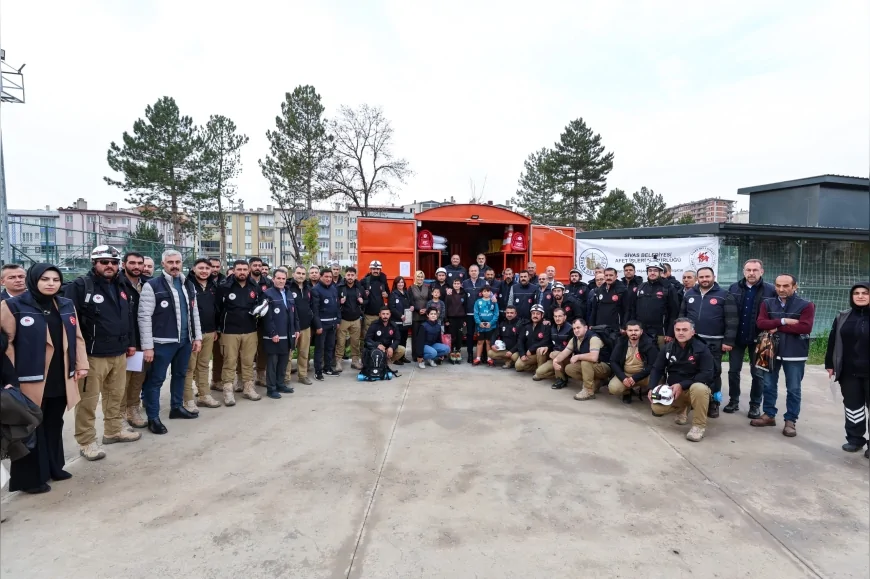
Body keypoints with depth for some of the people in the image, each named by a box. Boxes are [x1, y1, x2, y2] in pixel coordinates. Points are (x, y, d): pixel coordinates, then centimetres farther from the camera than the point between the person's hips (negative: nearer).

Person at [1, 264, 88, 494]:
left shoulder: (66, 305, 9)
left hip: (60, 379, 5)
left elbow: (77, 337, 12)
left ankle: (54, 467, 32)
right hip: (31, 380, -5)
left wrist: (82, 365, 9)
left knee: (54, 425, 17)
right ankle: (30, 477, 19)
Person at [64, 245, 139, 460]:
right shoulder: (80, 286, -10)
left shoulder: (121, 287, 13)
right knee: (88, 400, 2)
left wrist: (130, 343, 18)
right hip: (92, 355, -7)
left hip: (119, 354, 7)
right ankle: (86, 442, 13)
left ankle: (114, 431, 33)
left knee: (116, 395, 18)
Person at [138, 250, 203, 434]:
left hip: (185, 340, 6)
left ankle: (177, 407, 34)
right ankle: (153, 418, 13)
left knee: (180, 375, 18)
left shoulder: (188, 285, 10)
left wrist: (197, 337, 9)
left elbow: (194, 313, 14)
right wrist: (147, 346, -15)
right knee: (156, 379, 3)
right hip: (163, 342, -6)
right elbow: (144, 317, -12)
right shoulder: (152, 286, -9)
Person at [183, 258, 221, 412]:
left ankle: (204, 396, 24)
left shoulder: (213, 286, 12)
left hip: (209, 332, 6)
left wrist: (215, 329, 17)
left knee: (204, 365, 15)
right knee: (189, 367, 0)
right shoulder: (187, 284, -9)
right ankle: (188, 400, 6)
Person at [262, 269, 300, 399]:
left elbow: (294, 314, 17)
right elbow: (267, 317, -16)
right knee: (272, 362, 2)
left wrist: (296, 329, 11)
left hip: (288, 335, 7)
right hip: (274, 336, -7)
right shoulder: (268, 294, -9)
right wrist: (273, 333, -19)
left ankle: (280, 384, 26)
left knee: (283, 362, 14)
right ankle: (271, 389, 9)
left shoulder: (289, 294, 14)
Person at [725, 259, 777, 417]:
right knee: (733, 370, 10)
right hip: (737, 337, 2)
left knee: (757, 373, 9)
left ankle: (755, 404, 22)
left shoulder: (770, 291, -8)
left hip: (758, 338, -2)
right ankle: (733, 400, 23)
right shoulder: (733, 288, 0)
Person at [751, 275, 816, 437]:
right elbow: (760, 323, -8)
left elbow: (805, 327, -17)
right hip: (771, 350, 3)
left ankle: (791, 421, 16)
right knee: (769, 385, 11)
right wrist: (784, 321, -18)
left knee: (793, 389, 6)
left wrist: (777, 327, -13)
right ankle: (769, 415, 24)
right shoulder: (767, 303, 5)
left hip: (795, 353, -3)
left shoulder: (806, 305, -4)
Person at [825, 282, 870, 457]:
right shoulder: (842, 317, 5)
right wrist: (830, 364, 5)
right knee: (852, 406, 12)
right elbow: (833, 342, 7)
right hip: (849, 372, 3)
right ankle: (855, 439, 23)